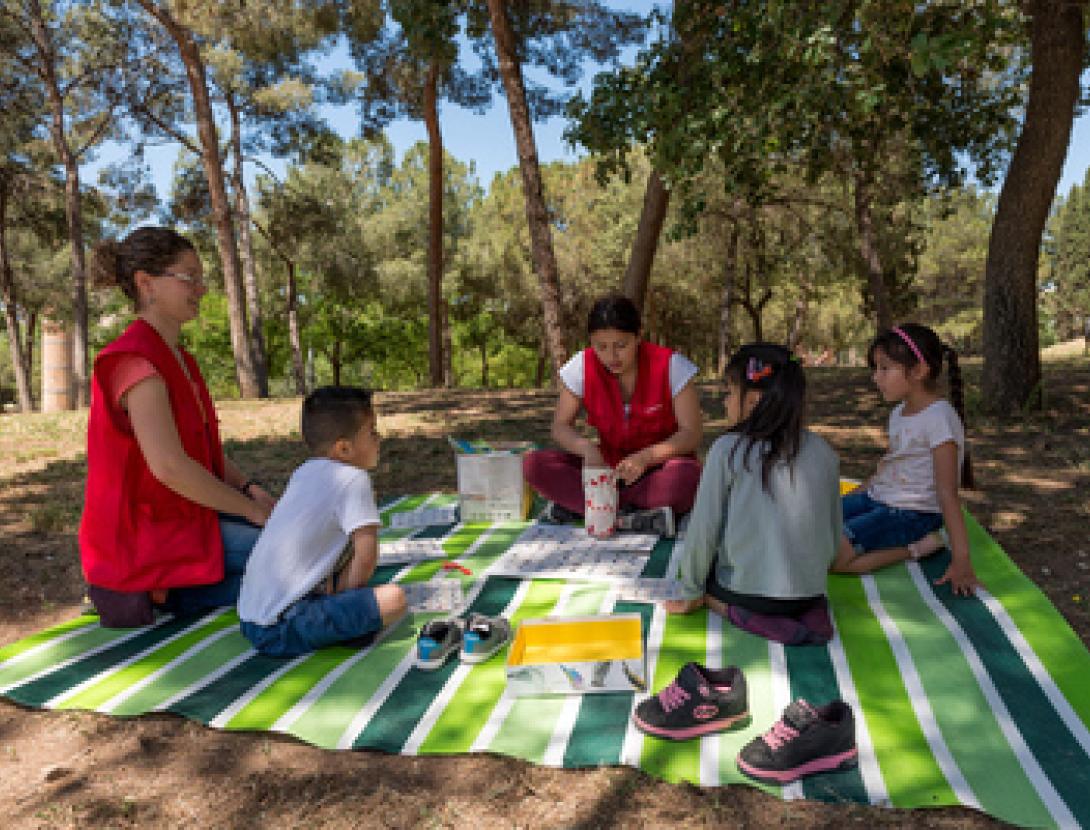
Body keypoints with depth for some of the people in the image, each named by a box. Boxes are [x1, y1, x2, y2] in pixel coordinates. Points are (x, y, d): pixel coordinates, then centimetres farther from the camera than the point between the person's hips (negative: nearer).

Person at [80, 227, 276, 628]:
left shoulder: (179, 359, 13)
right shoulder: (134, 359, -18)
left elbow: (207, 449, 13)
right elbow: (169, 465, -27)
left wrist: (251, 489, -4)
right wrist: (252, 509, -19)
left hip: (186, 516, 10)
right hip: (148, 533, -10)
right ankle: (164, 592, -4)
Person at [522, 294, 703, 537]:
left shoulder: (670, 365, -15)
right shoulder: (581, 367, -9)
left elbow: (692, 433, -14)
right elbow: (561, 426, -3)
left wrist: (647, 456, -32)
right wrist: (585, 447, -26)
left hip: (659, 466, -2)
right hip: (608, 464, 3)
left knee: (686, 476, -38)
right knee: (534, 464, -21)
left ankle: (575, 505, -27)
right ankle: (635, 515, -29)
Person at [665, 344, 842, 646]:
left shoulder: (728, 450, -12)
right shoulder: (823, 451, 0)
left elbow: (703, 529, -7)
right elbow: (834, 533, 7)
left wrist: (691, 593, 6)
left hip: (749, 588, -4)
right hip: (811, 589, 4)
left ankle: (742, 614, -2)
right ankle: (808, 611, 5)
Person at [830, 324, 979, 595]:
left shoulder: (938, 418, -17)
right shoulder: (899, 413, 11)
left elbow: (947, 494, -22)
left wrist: (961, 560, -26)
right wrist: (845, 502, 19)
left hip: (914, 513, -9)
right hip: (878, 499, 9)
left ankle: (916, 548, -10)